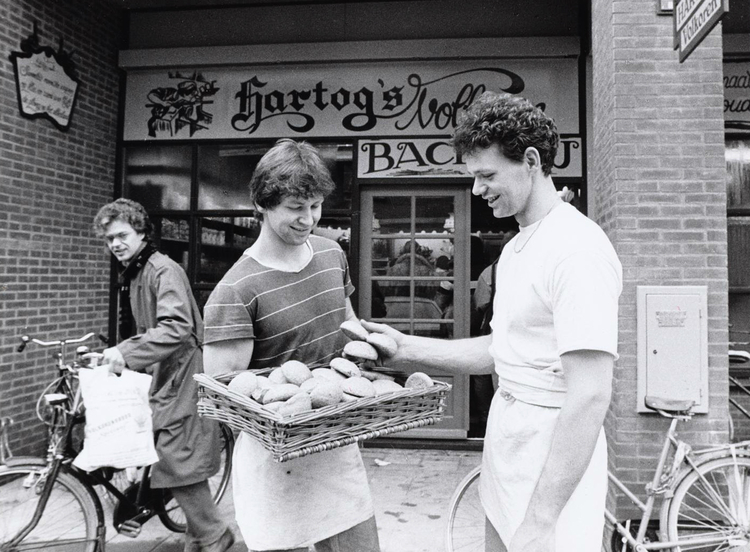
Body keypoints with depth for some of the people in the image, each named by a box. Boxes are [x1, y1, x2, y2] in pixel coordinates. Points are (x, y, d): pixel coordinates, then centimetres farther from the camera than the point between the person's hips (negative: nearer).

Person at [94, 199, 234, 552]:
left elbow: (176, 328, -26)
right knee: (180, 467, 14)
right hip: (162, 377, 9)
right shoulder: (131, 275, 16)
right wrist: (116, 352, 10)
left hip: (182, 377, -9)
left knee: (178, 464, -6)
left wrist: (127, 354, -27)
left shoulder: (163, 270, -13)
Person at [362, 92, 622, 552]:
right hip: (507, 448, 8)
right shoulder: (517, 248, 11)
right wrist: (408, 349, 6)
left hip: (554, 467, -8)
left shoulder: (577, 250, -20)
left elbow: (590, 396, -24)